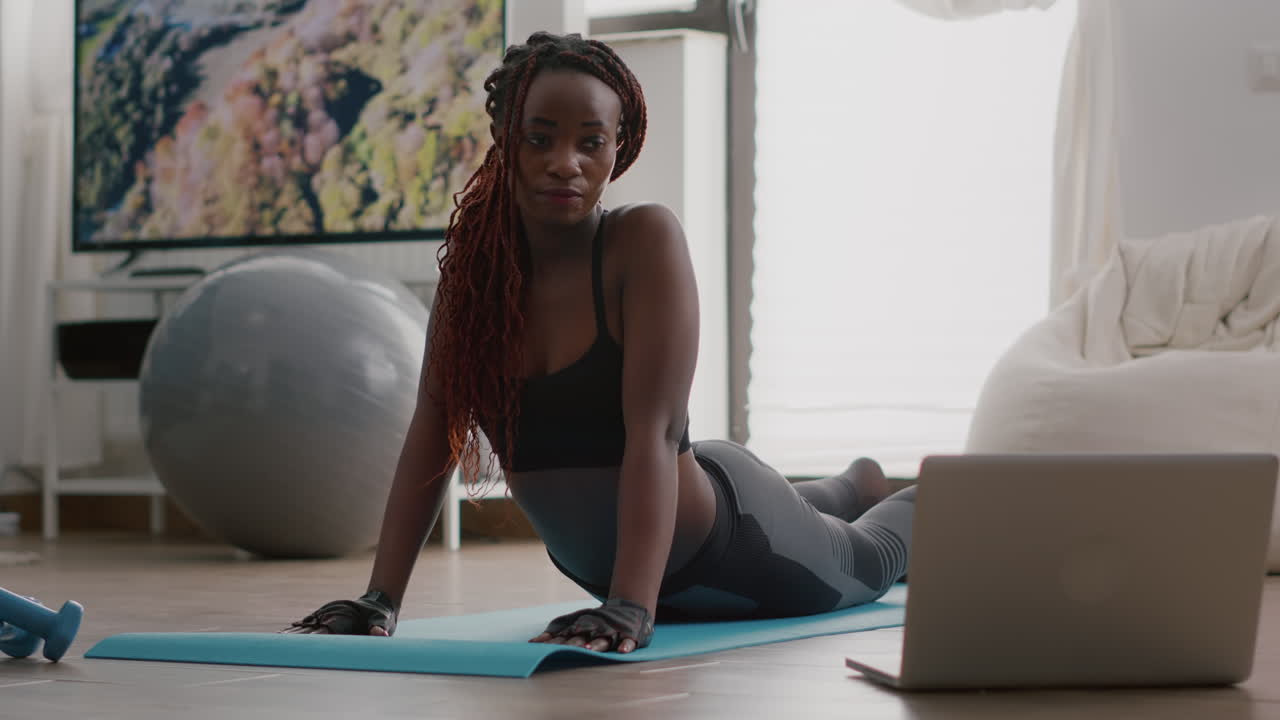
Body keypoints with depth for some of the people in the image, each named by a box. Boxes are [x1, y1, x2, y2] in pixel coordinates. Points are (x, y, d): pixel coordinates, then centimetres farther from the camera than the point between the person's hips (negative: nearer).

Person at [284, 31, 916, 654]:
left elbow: (655, 430, -37)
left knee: (859, 569, 26)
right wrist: (381, 599, -23)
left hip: (723, 547, -5)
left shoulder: (647, 239, -30)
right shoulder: (476, 258, -15)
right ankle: (856, 487, 68)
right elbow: (432, 430, -16)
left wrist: (631, 608, -46)